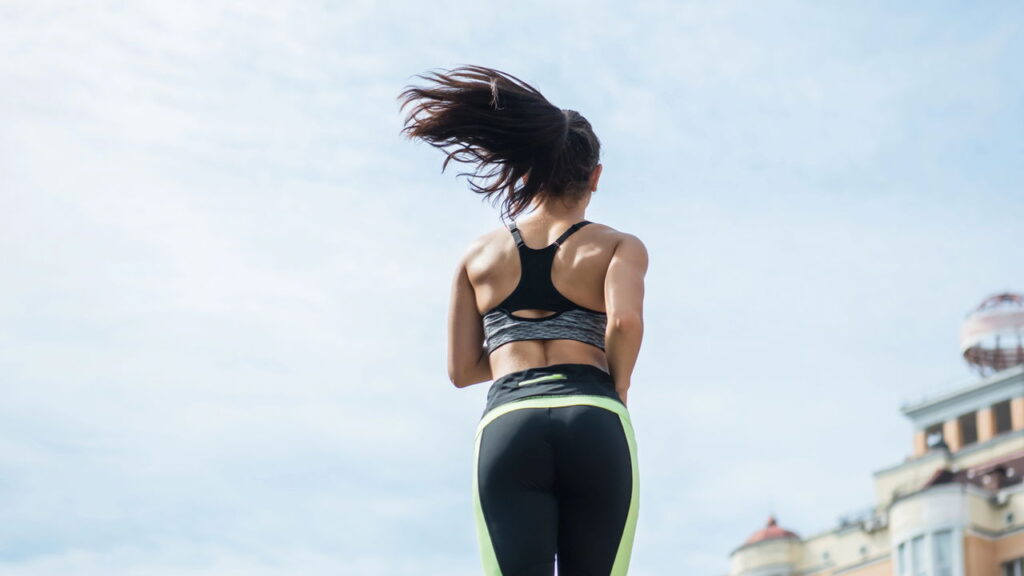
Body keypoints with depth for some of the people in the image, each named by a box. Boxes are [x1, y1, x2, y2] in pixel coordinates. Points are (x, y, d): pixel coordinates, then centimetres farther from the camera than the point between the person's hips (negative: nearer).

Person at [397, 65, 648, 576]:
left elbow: (462, 369, 19)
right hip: (594, 427, -1)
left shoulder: (480, 253, 20)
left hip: (508, 427, 1)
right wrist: (617, 387, 9)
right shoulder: (619, 246, 13)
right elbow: (625, 319, -8)